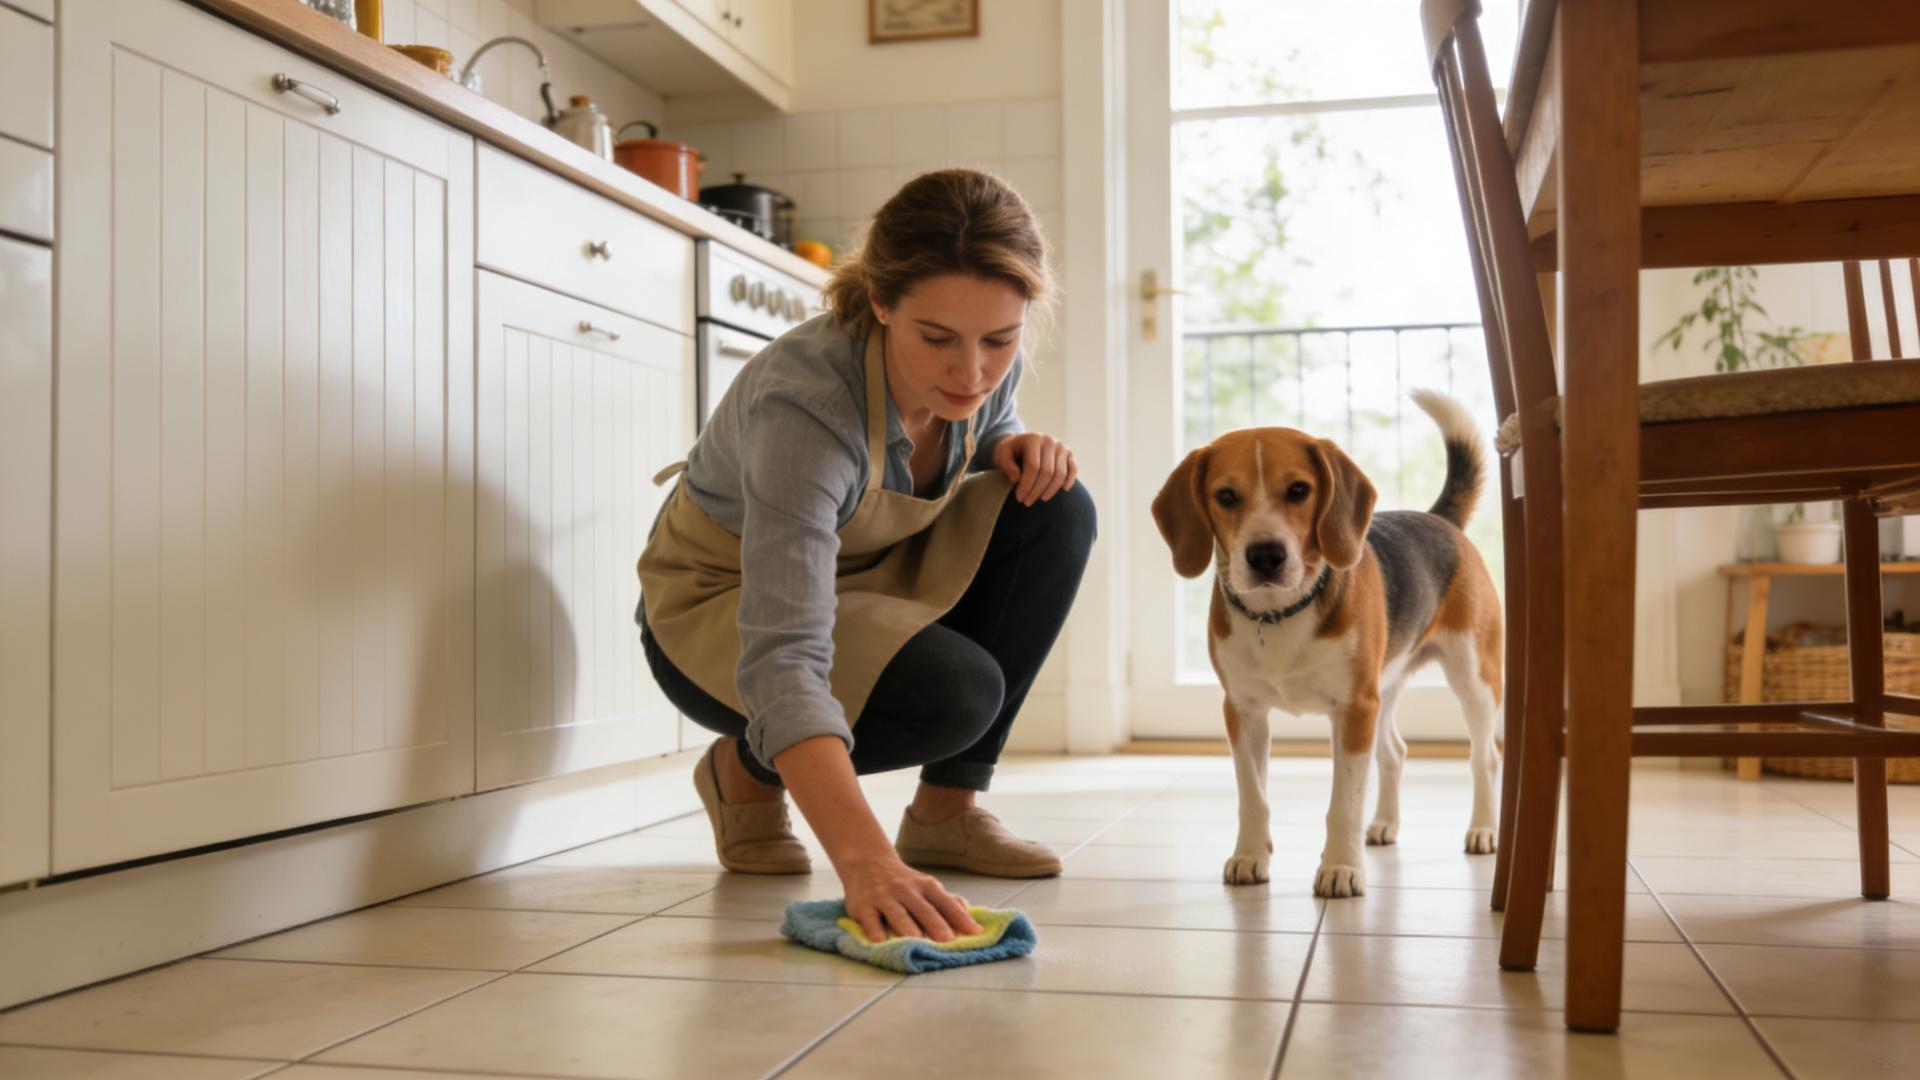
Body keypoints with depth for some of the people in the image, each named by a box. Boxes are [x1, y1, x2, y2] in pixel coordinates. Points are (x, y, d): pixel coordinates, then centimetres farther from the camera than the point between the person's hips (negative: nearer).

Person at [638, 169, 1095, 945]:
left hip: (862, 574, 7)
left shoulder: (984, 362, -18)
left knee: (1057, 514, -17)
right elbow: (784, 657, -47)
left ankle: (946, 809, -6)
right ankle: (744, 770, 0)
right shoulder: (805, 401, -38)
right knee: (955, 691, -31)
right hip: (720, 606, -6)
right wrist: (864, 859, -60)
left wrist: (1017, 448, -17)